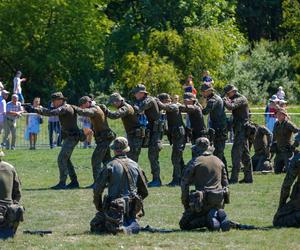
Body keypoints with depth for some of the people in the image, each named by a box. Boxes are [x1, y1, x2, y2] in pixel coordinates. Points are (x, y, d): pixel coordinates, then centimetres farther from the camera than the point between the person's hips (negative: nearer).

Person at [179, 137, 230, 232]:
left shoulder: (194, 162, -1)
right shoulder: (218, 161, 15)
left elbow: (184, 184, -5)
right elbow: (225, 183, 18)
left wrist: (185, 203, 3)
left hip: (203, 201, -5)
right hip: (219, 202, 5)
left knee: (184, 224, 6)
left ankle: (208, 220, -17)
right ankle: (220, 217, -8)